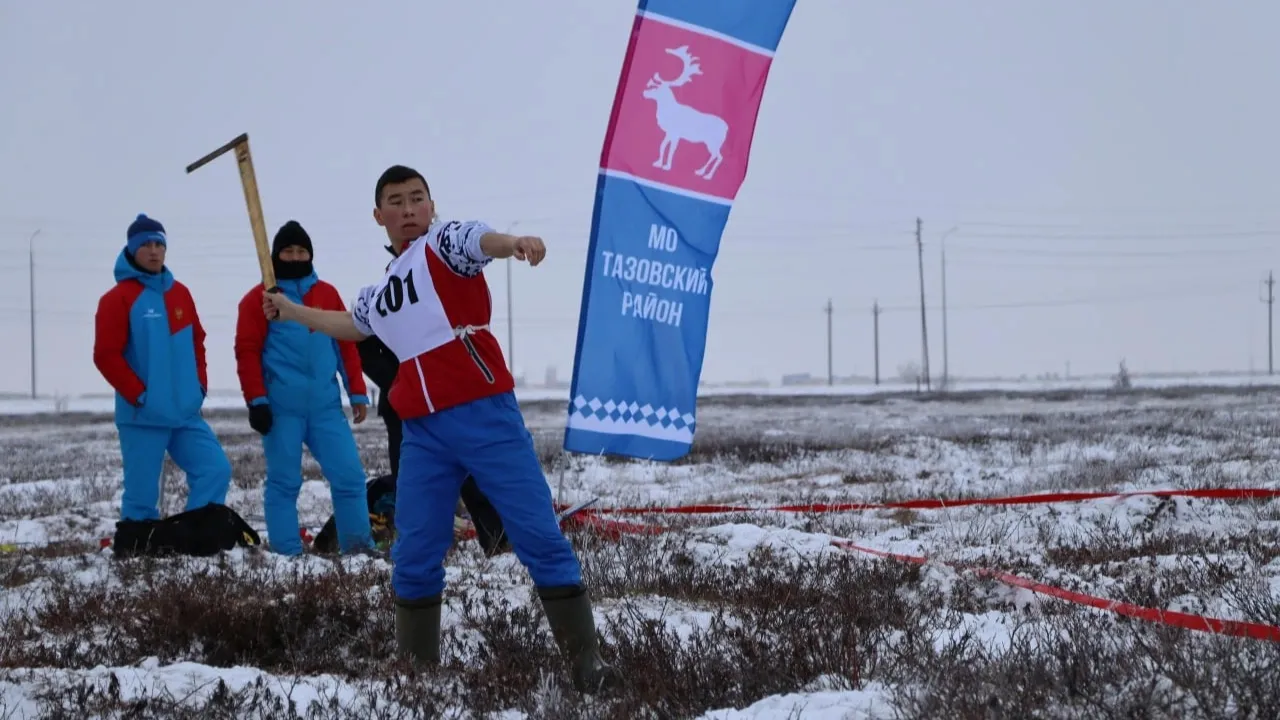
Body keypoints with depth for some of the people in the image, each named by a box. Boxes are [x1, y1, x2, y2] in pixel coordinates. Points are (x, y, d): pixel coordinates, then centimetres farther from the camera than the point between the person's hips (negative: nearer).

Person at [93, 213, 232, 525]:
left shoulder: (180, 294, 12)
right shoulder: (119, 298, -6)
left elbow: (197, 342, 21)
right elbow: (106, 355, -11)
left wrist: (199, 384, 8)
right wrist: (138, 395, -14)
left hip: (187, 413, 6)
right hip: (143, 417, -6)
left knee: (216, 470, -2)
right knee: (141, 495, -2)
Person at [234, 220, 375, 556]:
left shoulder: (327, 294, 13)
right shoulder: (259, 299, 2)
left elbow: (346, 344, 14)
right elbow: (248, 352, -2)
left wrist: (357, 393, 9)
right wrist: (256, 401, -9)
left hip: (326, 405, 3)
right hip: (281, 407, -3)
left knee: (349, 475, -1)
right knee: (284, 482, 0)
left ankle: (359, 549, 8)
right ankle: (287, 554, 4)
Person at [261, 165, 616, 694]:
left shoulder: (443, 243, 1)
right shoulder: (382, 290, 21)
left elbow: (479, 240, -24)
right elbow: (352, 324, 44)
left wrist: (512, 244, -46)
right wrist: (291, 312, 46)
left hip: (483, 414, -6)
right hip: (423, 432, 6)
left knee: (539, 536, -8)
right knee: (414, 556, 4)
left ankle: (586, 661, -5)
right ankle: (416, 667, 16)